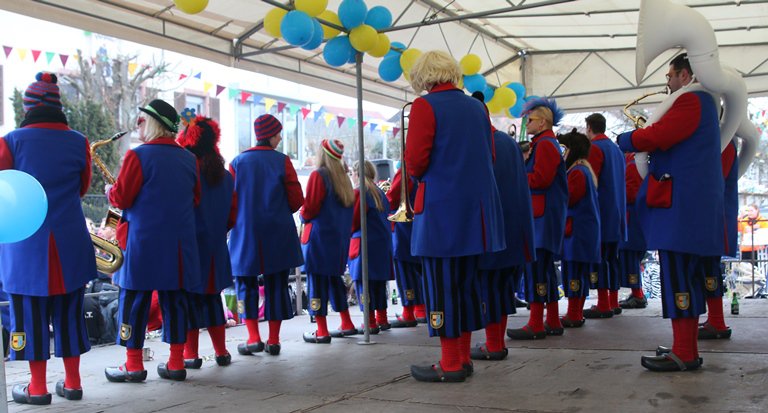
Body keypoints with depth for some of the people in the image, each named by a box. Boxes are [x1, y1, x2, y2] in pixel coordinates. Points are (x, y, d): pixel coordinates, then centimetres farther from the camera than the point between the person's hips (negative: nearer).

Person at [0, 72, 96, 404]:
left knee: (31, 314, 6)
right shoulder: (78, 142, 1)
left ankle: (38, 388, 12)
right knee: (69, 312, 11)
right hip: (69, 243, 3)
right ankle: (72, 383, 17)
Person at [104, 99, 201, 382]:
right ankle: (176, 364, 11)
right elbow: (195, 199, 16)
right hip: (180, 241, 5)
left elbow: (121, 198, -9)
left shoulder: (138, 155, -9)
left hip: (143, 240, -5)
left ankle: (134, 365, 8)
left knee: (134, 299, 4)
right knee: (174, 300, 9)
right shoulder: (189, 159, 9)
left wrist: (109, 191, 11)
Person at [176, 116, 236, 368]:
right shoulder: (225, 175, 6)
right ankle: (221, 352, 16)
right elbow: (232, 215, 9)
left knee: (188, 299, 2)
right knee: (212, 298, 14)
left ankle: (190, 355, 4)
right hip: (215, 248, 6)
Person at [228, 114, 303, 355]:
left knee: (247, 283, 9)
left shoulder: (238, 162, 1)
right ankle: (274, 340, 9)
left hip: (245, 233, 0)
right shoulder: (282, 161, -3)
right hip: (278, 234, 0)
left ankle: (254, 338, -1)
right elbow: (297, 199, -4)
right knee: (276, 285, 8)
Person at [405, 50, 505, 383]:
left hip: (441, 208, -7)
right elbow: (489, 157, 15)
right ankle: (464, 357, 20)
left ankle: (451, 364, 4)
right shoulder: (477, 107, 12)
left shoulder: (425, 106, -8)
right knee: (467, 281, 13)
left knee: (442, 285, 0)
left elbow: (415, 160, -14)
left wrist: (419, 176, 6)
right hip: (476, 206, 7)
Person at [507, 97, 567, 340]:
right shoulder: (545, 143, 22)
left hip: (543, 215, -11)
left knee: (535, 265, -11)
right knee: (545, 266, 11)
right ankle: (553, 322, 16)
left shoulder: (545, 144, -10)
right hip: (544, 213, 11)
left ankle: (536, 324, -10)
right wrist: (524, 163, 5)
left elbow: (541, 179, -19)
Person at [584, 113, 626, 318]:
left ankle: (603, 305, -8)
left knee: (598, 257, -7)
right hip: (616, 214, 9)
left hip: (600, 214, -9)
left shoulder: (594, 148, -10)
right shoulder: (616, 149, 17)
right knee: (612, 257, 11)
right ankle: (613, 302, 14)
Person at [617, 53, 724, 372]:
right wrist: (643, 140, 10)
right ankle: (687, 349, 18)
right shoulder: (703, 102, 22)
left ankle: (683, 355, -5)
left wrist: (625, 139, -2)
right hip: (696, 207, 11)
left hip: (679, 206, -10)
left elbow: (655, 137, -20)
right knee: (687, 279, 12)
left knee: (677, 280, -8)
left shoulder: (690, 100, -10)